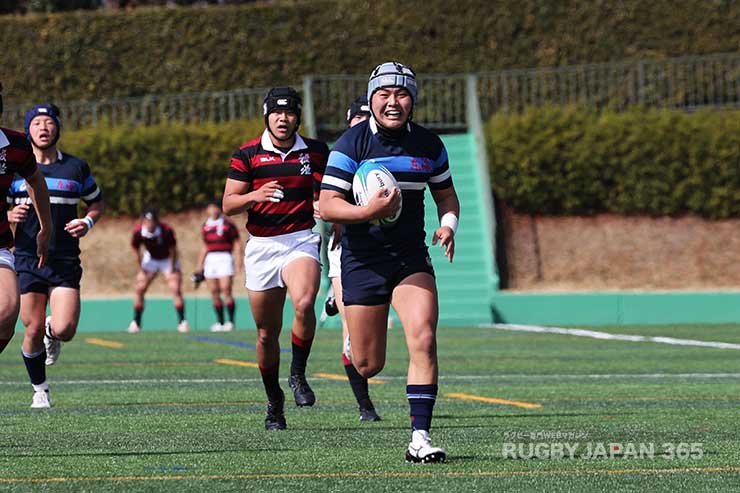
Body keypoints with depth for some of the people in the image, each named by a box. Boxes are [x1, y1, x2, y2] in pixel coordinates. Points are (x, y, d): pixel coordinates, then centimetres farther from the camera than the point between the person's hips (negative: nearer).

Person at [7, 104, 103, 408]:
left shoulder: (76, 168, 6)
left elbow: (96, 203, 18)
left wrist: (88, 222, -4)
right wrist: (10, 216, -12)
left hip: (65, 261, 0)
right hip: (28, 259, 0)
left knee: (64, 331, -13)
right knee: (33, 332, -2)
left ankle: (52, 332, 25)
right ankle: (39, 389, 20)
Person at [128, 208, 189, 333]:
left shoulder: (166, 230, -33)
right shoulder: (138, 232, -26)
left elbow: (173, 250, -19)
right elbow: (136, 250, -9)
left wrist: (172, 270, -14)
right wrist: (141, 269, -7)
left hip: (168, 260, -2)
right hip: (150, 259, 2)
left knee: (176, 290, -13)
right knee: (139, 290, -2)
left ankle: (182, 322, -6)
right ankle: (136, 323, 8)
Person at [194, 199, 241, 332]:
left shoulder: (227, 225, -1)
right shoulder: (205, 227, 14)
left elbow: (236, 244, 0)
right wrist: (200, 266, 22)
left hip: (225, 258, -5)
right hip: (210, 260, 5)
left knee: (226, 290, -14)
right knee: (214, 293, 2)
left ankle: (231, 321, -11)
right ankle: (220, 322, 7)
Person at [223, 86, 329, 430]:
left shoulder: (316, 152, 6)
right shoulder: (247, 154, 3)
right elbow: (228, 205, 2)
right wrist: (255, 196, -18)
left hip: (302, 241, -1)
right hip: (261, 246, 1)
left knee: (304, 303, -30)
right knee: (266, 333, 5)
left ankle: (298, 375, -11)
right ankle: (274, 402, 22)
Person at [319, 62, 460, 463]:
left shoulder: (429, 144, 3)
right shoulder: (351, 144, -10)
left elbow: (445, 194, 17)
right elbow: (328, 205, -13)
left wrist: (448, 225, -4)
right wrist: (369, 211, -30)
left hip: (411, 258, 2)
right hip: (362, 260, -2)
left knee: (423, 340, -20)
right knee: (368, 365, 5)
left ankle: (420, 437, -14)